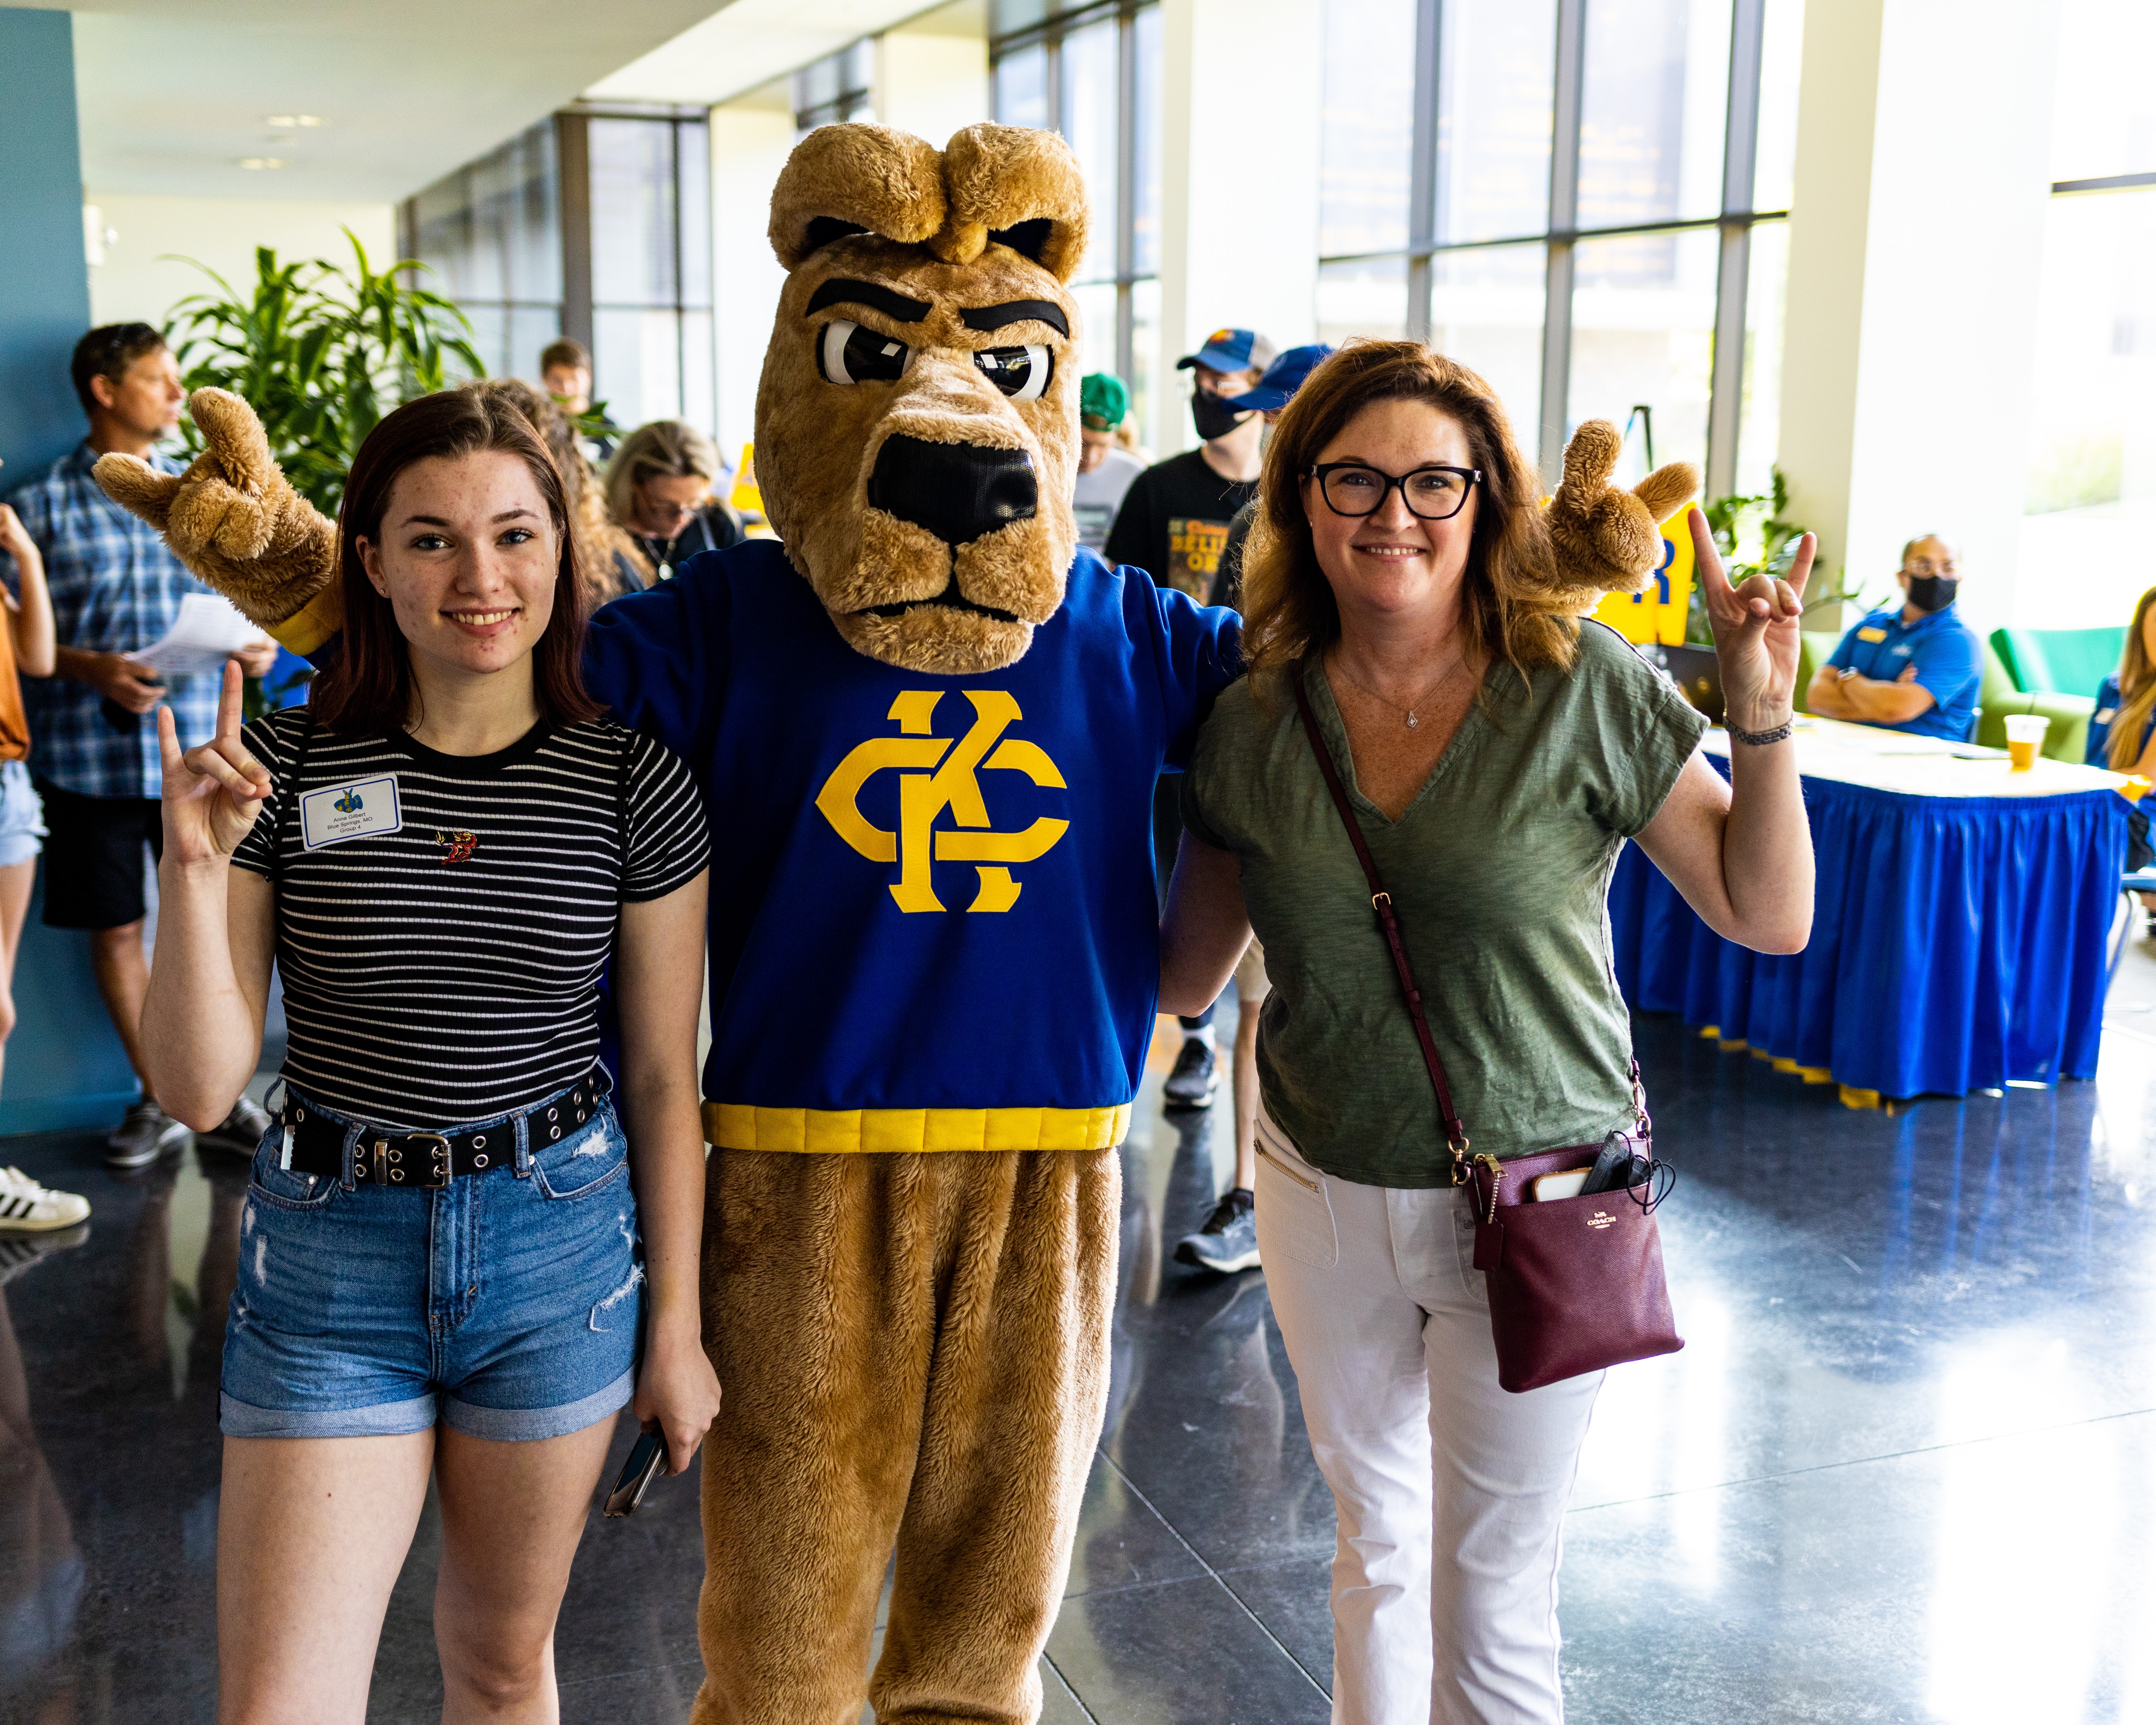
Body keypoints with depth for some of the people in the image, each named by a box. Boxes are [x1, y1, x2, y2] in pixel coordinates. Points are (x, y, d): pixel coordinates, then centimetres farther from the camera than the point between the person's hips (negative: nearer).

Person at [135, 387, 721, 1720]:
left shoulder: (633, 783, -6)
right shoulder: (280, 769, -7)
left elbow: (664, 1076, -1)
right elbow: (201, 1090, -7)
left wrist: (676, 1328, 2)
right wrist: (194, 864, -21)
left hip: (558, 1253, 1)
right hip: (329, 1258, 0)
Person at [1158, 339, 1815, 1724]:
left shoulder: (1581, 689, -13)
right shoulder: (1254, 722, -4)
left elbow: (1768, 916, -10)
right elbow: (1183, 976, 4)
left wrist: (1762, 714, -21)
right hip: (1323, 1194, 3)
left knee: (1493, 1610, 10)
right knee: (1373, 1544, 23)